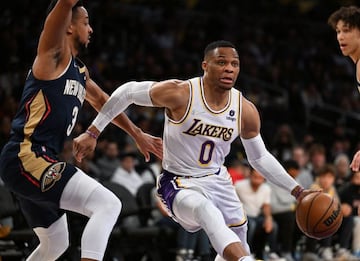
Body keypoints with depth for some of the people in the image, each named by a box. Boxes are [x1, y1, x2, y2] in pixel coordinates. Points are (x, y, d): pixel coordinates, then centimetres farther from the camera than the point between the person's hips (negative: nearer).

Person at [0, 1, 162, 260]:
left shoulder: (79, 71, 20)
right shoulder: (54, 54, -6)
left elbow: (102, 101, 37)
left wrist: (138, 134, 43)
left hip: (35, 161, 10)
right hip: (27, 158, -10)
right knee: (108, 205, -18)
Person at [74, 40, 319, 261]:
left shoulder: (246, 111, -7)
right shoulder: (180, 93, -22)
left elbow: (260, 158, 7)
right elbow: (127, 92, -11)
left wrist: (296, 190, 0)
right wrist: (93, 133, -11)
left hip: (218, 181, 6)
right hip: (179, 183, -6)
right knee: (207, 210, -39)